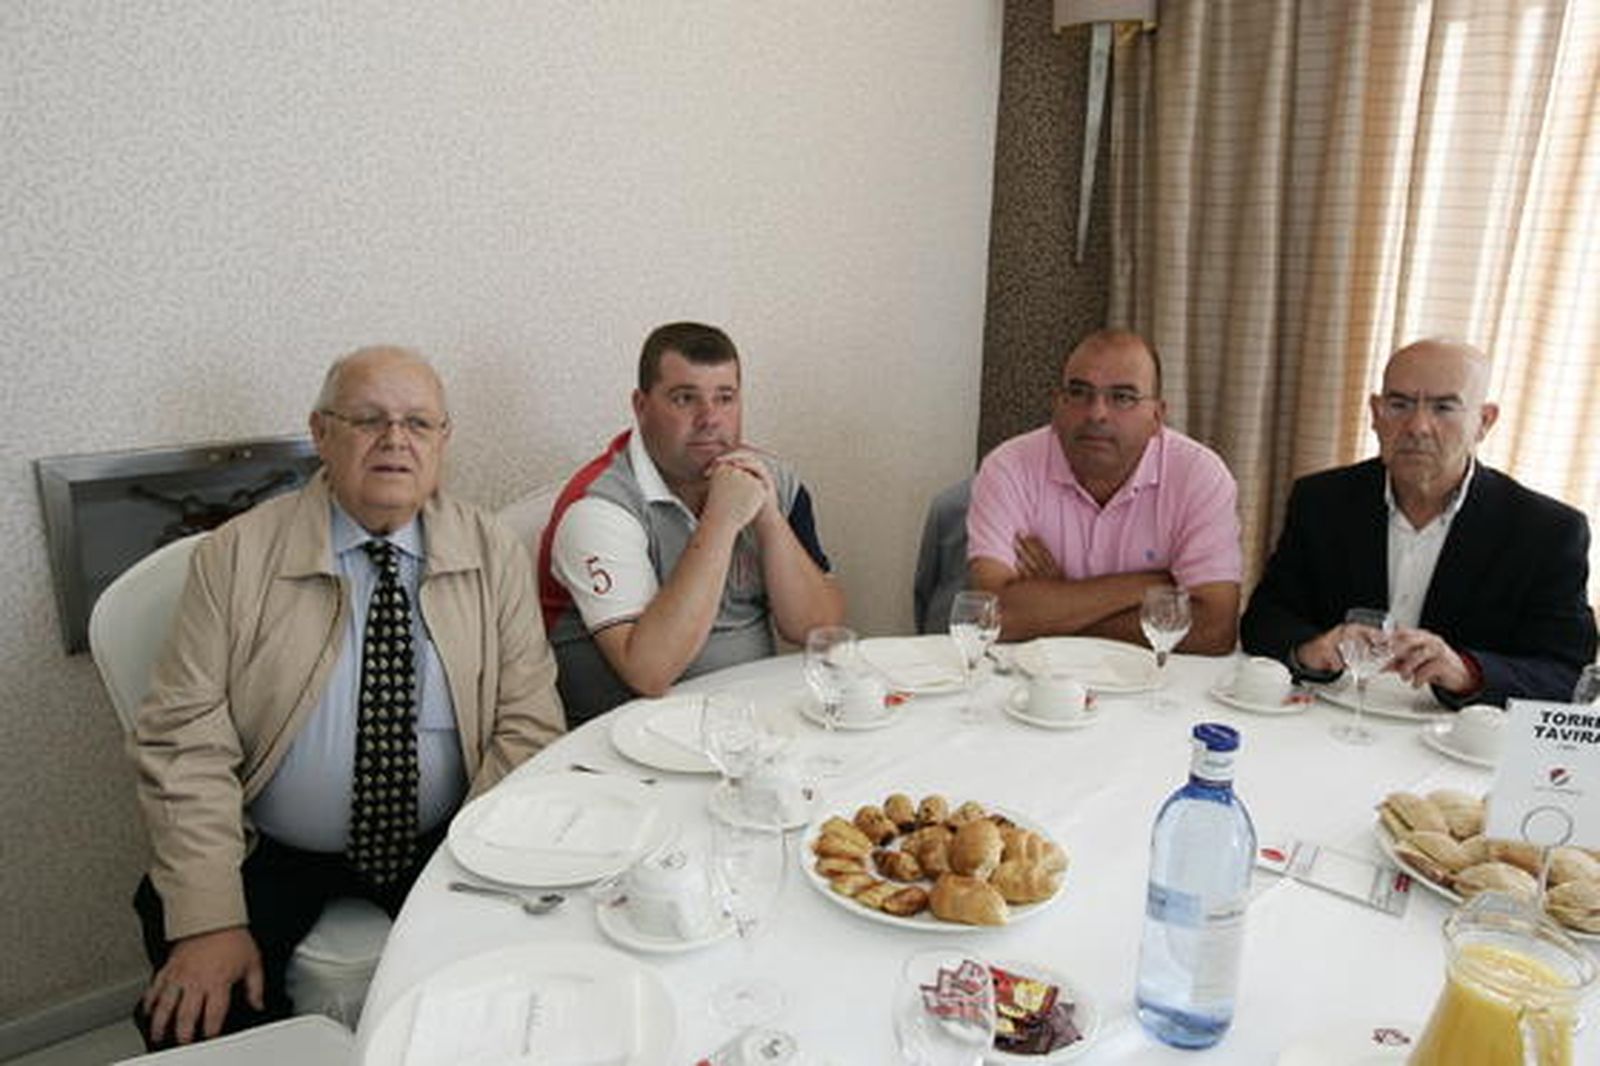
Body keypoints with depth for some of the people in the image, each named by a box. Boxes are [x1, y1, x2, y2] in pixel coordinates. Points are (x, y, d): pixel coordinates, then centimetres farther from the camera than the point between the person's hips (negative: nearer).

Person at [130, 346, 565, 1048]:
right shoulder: (237, 557, -4)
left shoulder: (494, 556, -2)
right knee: (199, 1017, -23)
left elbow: (526, 727, -4)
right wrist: (210, 921, -17)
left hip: (440, 848, 1)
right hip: (270, 855, 0)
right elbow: (185, 740, -8)